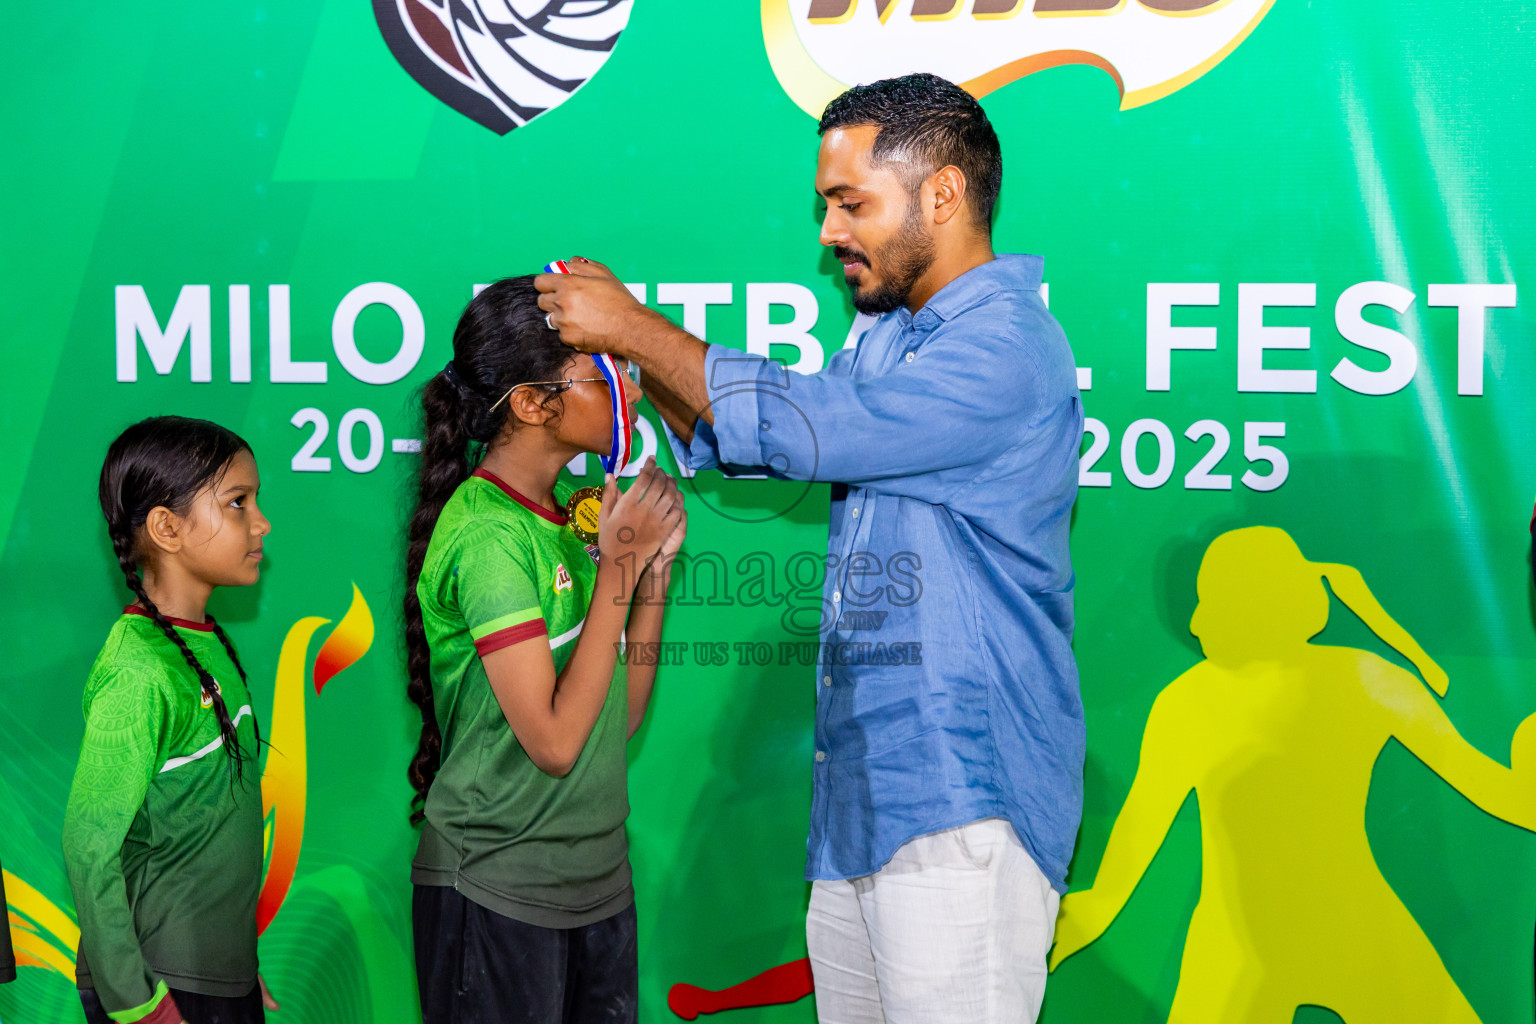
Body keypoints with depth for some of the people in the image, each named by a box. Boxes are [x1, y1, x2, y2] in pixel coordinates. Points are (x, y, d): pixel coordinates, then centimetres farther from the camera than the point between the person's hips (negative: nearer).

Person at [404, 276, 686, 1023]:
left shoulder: (572, 517, 6)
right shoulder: (485, 533, -17)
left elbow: (623, 715, 9)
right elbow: (554, 742, -21)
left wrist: (656, 565, 0)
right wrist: (619, 567, -17)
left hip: (598, 882, 8)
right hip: (498, 896, -7)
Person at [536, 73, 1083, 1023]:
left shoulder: (1006, 348, -15)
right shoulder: (890, 338, 16)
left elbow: (805, 429, -21)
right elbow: (730, 433, 24)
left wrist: (638, 328, -10)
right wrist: (627, 343, 8)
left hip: (963, 803, -9)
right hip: (862, 796, 9)